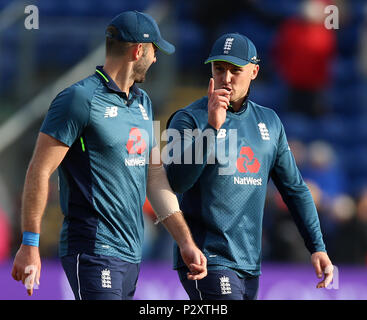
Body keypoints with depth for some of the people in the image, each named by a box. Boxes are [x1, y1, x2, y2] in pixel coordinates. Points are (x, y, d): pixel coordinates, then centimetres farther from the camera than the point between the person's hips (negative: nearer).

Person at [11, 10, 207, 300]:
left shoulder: (142, 102, 17)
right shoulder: (81, 98, -9)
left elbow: (155, 177, 21)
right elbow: (39, 171, -11)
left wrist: (186, 242, 15)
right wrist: (29, 246, -14)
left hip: (130, 253, 8)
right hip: (94, 252, -8)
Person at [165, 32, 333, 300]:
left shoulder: (269, 122, 13)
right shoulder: (189, 119, -4)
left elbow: (294, 188, 18)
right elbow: (175, 182, -19)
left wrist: (318, 247, 11)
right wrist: (212, 127, -25)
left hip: (250, 266, 6)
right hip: (208, 262, -6)